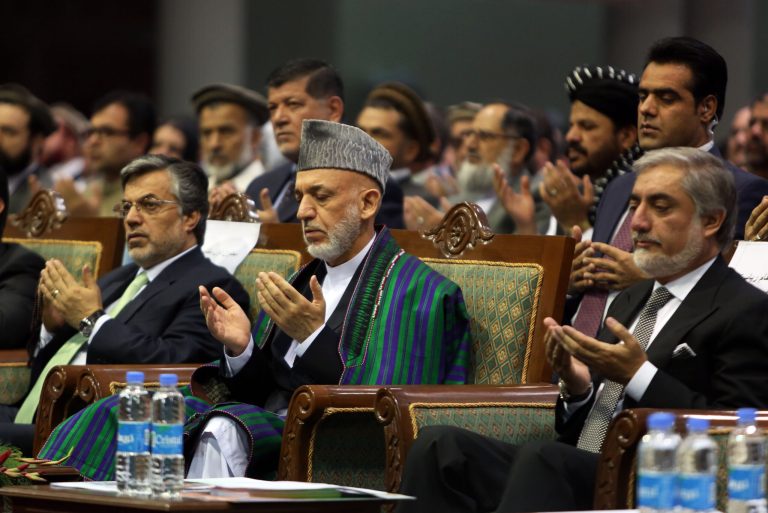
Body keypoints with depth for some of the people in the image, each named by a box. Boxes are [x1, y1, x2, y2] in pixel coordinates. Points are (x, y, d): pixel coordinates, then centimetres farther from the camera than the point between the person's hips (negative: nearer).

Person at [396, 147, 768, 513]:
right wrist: (577, 389, 4)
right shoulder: (631, 300, 27)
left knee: (542, 456, -37)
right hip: (571, 472, 8)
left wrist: (639, 376, -13)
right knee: (440, 443, -17)